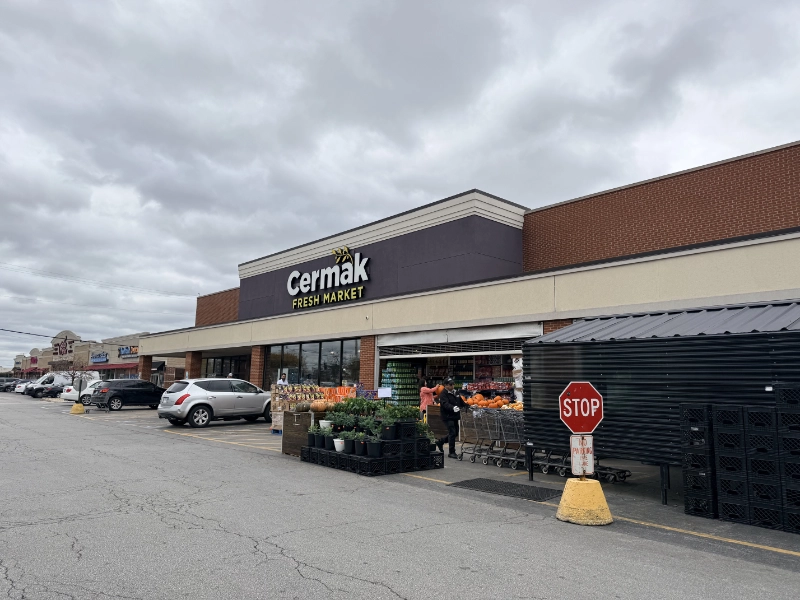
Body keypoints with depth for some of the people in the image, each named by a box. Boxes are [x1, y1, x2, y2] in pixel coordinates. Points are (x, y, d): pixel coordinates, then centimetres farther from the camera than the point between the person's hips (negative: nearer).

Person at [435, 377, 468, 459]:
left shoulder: (455, 393, 14)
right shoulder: (443, 394, -11)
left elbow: (461, 402, 20)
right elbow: (446, 404, -27)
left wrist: (469, 406, 6)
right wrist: (453, 408, -45)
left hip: (455, 417, 8)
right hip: (448, 417, -8)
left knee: (455, 433, 14)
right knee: (452, 433, -10)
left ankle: (440, 442, 33)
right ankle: (452, 452, 0)